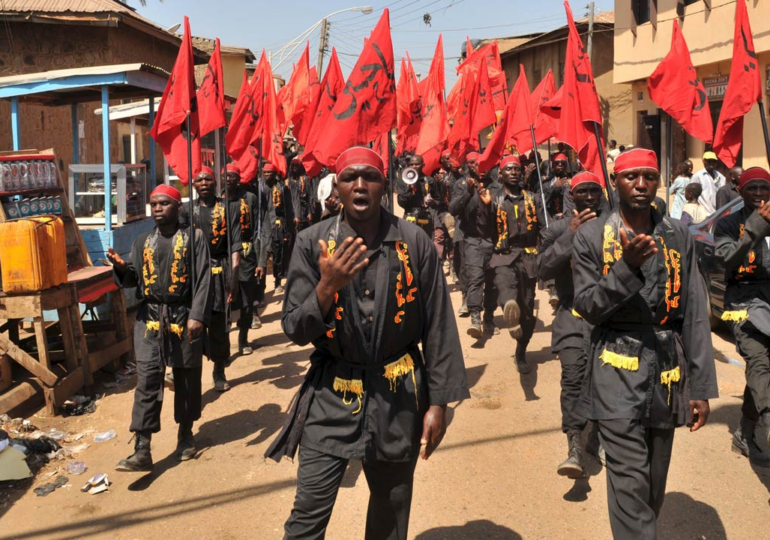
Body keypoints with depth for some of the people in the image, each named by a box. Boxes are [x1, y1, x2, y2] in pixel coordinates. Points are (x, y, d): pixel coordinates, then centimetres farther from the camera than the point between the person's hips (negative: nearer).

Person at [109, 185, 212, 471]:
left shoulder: (194, 238, 0)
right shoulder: (142, 241, 12)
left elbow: (203, 280, -7)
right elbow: (134, 279, 12)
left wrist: (197, 316, -17)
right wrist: (122, 268, -10)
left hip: (183, 317, -2)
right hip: (150, 317, 2)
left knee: (187, 379, 10)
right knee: (147, 379, -5)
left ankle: (186, 434, 28)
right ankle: (142, 449, -5)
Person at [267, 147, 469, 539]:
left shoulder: (414, 242, -7)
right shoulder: (312, 243, -7)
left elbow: (438, 327, -3)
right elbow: (295, 331, -7)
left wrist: (438, 402, -3)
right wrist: (327, 286, -25)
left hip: (399, 396, 1)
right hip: (331, 396, -1)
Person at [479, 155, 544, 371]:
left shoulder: (533, 199, 11)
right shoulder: (494, 198, 6)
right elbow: (483, 228, -3)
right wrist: (485, 206, -18)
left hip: (528, 257, 2)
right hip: (504, 256, -2)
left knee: (527, 310, 7)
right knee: (504, 283, -37)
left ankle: (521, 353, 25)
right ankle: (510, 309, -68)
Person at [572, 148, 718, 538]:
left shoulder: (678, 236, 5)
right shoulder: (591, 236, -2)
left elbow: (694, 314, 3)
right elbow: (587, 307, -7)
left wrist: (701, 385, 0)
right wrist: (628, 267, -22)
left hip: (667, 370, 3)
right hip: (617, 372, -3)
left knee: (655, 484, 15)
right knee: (630, 484, -8)